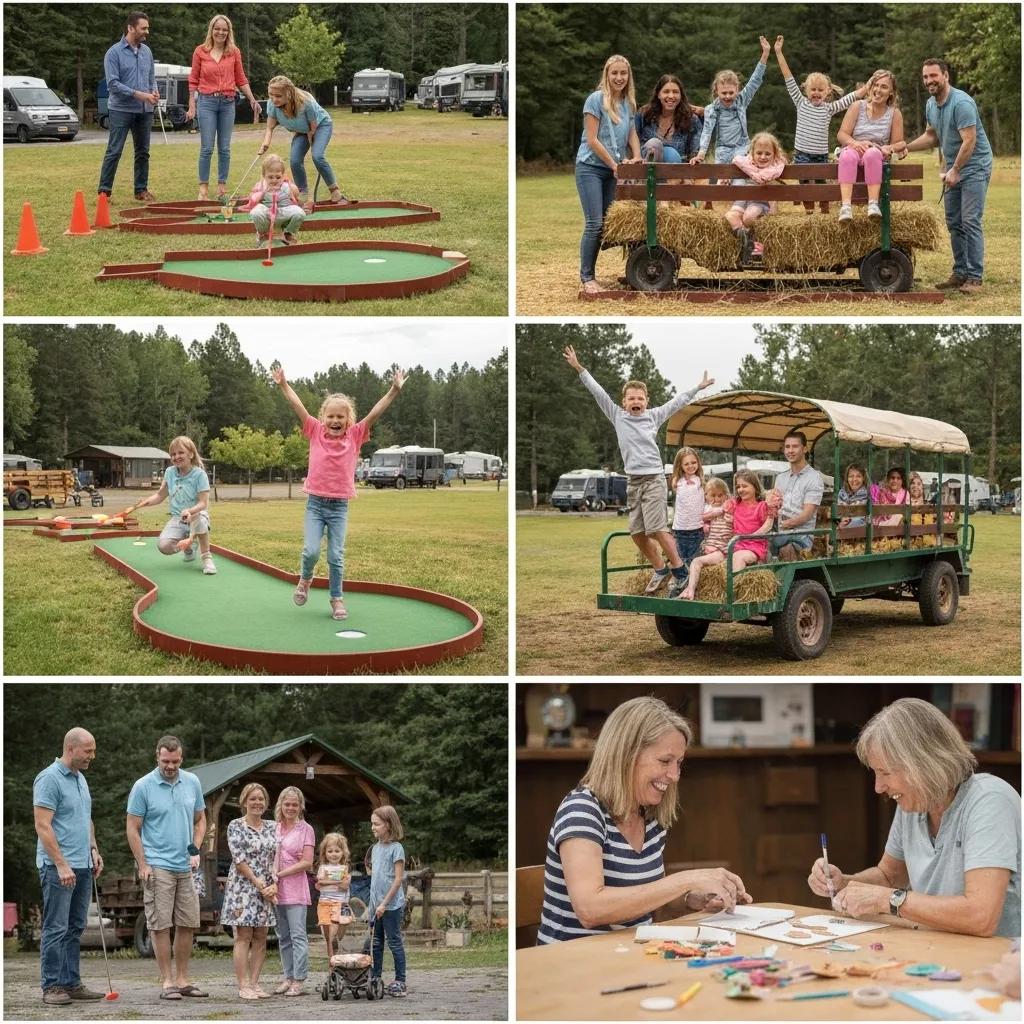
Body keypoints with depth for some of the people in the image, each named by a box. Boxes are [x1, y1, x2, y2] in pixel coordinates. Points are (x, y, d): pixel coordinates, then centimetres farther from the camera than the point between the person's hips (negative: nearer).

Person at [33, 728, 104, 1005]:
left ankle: (71, 983, 15)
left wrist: (93, 849, 13)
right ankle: (51, 987, -1)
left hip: (83, 867, 9)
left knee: (75, 929, 10)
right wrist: (61, 865, -21)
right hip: (58, 867, -9)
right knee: (55, 929, -5)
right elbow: (43, 826, -18)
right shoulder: (49, 779, -13)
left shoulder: (80, 778, 15)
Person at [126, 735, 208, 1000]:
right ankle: (167, 981, 2)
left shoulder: (192, 783, 7)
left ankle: (183, 979, 15)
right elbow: (133, 828, -4)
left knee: (188, 924, 7)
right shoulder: (143, 786, -7)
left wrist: (195, 849, 2)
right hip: (157, 866, -5)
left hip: (186, 866, 5)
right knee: (161, 925, -4)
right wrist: (142, 865, -10)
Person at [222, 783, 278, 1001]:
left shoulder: (272, 828, 12)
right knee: (243, 936, -6)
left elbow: (276, 858, 10)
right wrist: (258, 883, -13)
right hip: (242, 886, -5)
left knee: (260, 938, 5)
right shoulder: (236, 826, -4)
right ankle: (243, 986, -5)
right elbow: (239, 860, -11)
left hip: (267, 888, 5)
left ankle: (254, 983, 9)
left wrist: (274, 884, -4)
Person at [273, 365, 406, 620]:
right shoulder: (316, 431, 1)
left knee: (336, 556, 1)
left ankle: (337, 599, 16)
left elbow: (375, 413, -8)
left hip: (339, 506, 0)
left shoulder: (355, 435, 0)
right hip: (315, 503, 0)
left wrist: (394, 391, -17)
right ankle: (305, 579, 21)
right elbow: (298, 406, -5)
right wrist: (283, 385, -13)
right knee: (311, 551, -10)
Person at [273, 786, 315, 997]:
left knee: (298, 935, -7)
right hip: (276, 889, 5)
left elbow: (307, 863, -6)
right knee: (283, 937, 9)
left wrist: (281, 873, -12)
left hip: (295, 888, -5)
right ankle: (288, 977, 15)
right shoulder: (273, 828, 12)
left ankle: (298, 980, -6)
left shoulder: (305, 829, 0)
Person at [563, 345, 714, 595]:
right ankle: (660, 570, 19)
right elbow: (598, 392, 6)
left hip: (654, 479, -4)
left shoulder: (654, 416, 4)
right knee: (637, 532, 3)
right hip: (633, 481, 4)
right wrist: (578, 368, 3)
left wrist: (698, 387, 11)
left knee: (657, 529, -12)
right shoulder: (618, 417, 7)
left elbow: (676, 402, 10)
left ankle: (679, 571, -1)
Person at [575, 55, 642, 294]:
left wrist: (636, 159, -6)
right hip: (591, 167, -6)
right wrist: (614, 164, -11)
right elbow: (592, 139, -13)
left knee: (609, 223, 5)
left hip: (614, 169, 6)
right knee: (594, 224, -11)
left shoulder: (628, 103, 7)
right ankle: (586, 278, -6)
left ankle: (590, 272, 11)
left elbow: (632, 134, 11)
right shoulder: (596, 99, -12)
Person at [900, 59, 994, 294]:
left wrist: (955, 170, -22)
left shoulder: (961, 103, -20)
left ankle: (975, 277, -11)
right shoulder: (931, 105, 8)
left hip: (973, 168, -9)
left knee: (970, 222, -12)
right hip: (952, 169, 9)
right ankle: (960, 273, 17)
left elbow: (969, 141, -23)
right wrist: (906, 147, 7)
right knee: (954, 223, 10)